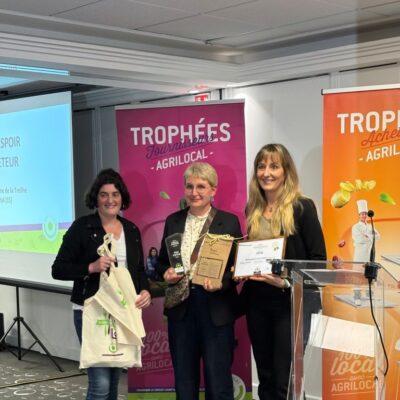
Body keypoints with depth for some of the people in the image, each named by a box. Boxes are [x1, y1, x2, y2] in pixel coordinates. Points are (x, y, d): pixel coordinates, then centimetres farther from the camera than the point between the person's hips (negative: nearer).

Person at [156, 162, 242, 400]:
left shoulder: (229, 221, -1)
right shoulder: (173, 221, 9)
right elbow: (162, 261, 14)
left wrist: (221, 283, -20)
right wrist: (166, 272, -7)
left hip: (216, 307, -3)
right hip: (180, 307, 3)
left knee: (218, 378, 2)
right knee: (183, 378, 12)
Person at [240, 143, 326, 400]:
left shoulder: (302, 207, -8)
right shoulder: (252, 210, 8)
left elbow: (318, 259, -11)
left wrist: (287, 281, -22)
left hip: (291, 303, -5)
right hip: (257, 302, 6)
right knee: (265, 379, 14)